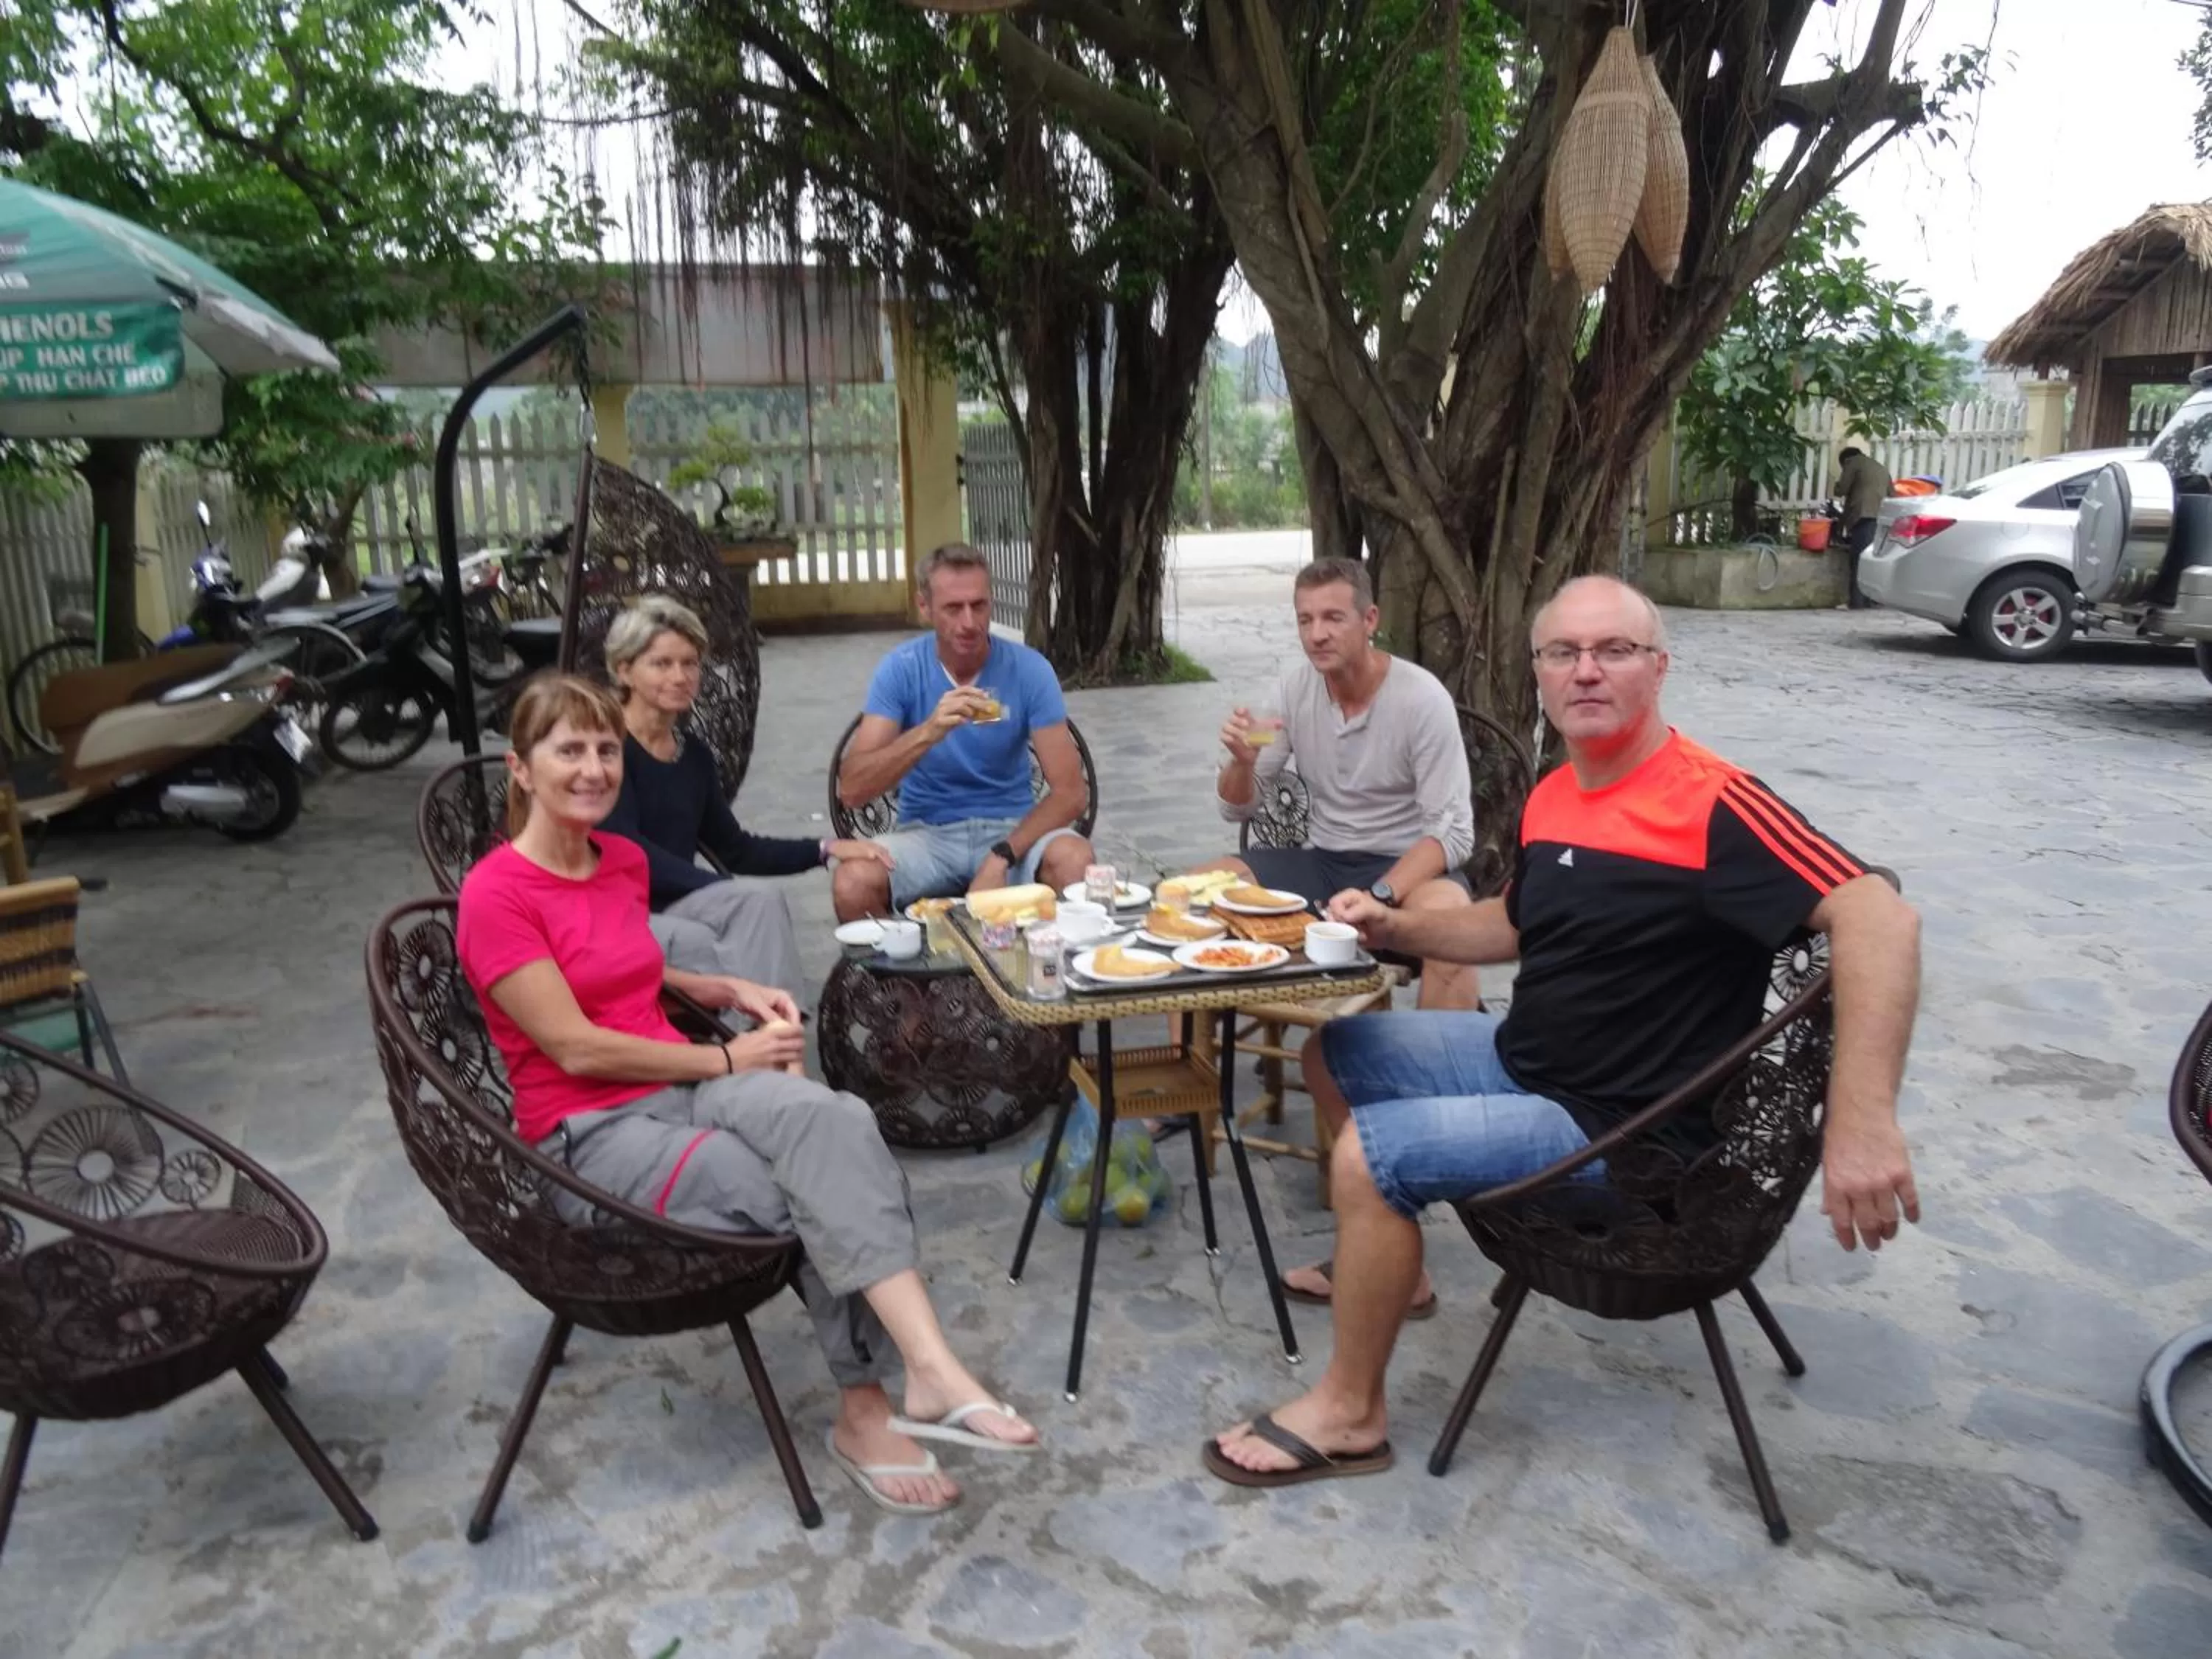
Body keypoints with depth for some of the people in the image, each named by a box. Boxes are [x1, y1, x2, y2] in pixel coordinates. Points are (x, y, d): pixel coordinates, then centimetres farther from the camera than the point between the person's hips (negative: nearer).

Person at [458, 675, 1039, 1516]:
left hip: (680, 1090, 6)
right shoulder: (497, 894, -12)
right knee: (821, 1196, -28)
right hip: (591, 1136, -5)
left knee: (837, 1120, -29)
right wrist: (726, 1060, -12)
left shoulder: (624, 859, 11)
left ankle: (917, 1378, -34)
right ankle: (875, 1407, -12)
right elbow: (577, 1048, -16)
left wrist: (730, 990, 8)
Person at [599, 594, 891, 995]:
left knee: (762, 901, -24)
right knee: (694, 941, -36)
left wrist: (825, 850, 6)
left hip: (673, 904, 6)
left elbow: (736, 850, 19)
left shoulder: (694, 755, 14)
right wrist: (728, 894, -21)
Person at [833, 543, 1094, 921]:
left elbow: (1071, 791, -12)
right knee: (853, 882, -31)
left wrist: (1002, 857, -26)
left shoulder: (1029, 668, -9)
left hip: (1011, 827, 0)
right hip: (927, 831, 0)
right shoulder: (900, 669, -8)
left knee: (1075, 862, -32)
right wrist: (928, 732, -33)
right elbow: (850, 789, -17)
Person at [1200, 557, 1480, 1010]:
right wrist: (1243, 762, -18)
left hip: (1408, 866, -4)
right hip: (1321, 862, 5)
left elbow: (1452, 834, -16)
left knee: (1445, 916, -38)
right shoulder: (1294, 689, -1)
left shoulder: (1422, 699, -15)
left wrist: (1375, 898, -30)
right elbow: (1237, 809, 5)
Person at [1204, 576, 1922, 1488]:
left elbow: (1879, 918, -33)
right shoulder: (1552, 797, 3)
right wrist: (1394, 925, 4)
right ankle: (1386, 1262, 31)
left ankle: (1349, 1413, 0)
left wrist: (1862, 1124, -41)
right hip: (1521, 1056, 9)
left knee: (1368, 1154, -21)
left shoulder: (1710, 805, -23)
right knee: (1334, 1051, 16)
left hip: (1619, 1127, -9)